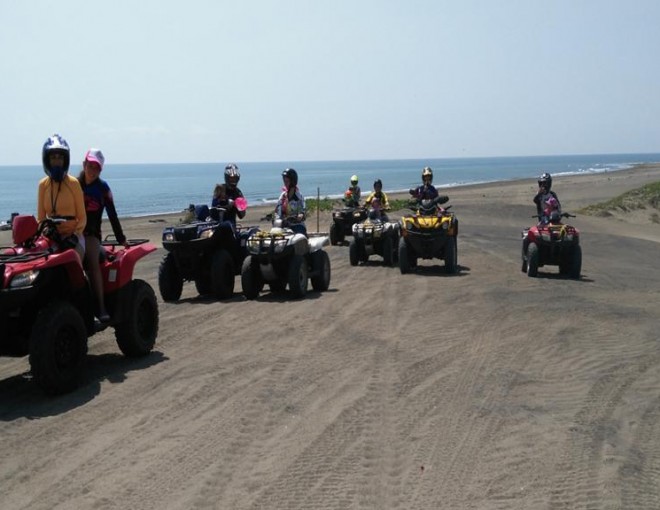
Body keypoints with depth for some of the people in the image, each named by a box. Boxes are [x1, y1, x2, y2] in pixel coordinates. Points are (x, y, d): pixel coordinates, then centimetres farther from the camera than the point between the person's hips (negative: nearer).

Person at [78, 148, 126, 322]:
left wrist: (121, 238, 7)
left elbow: (112, 214, 8)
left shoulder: (102, 187, 6)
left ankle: (101, 308, -32)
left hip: (91, 232, -2)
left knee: (93, 262, -29)